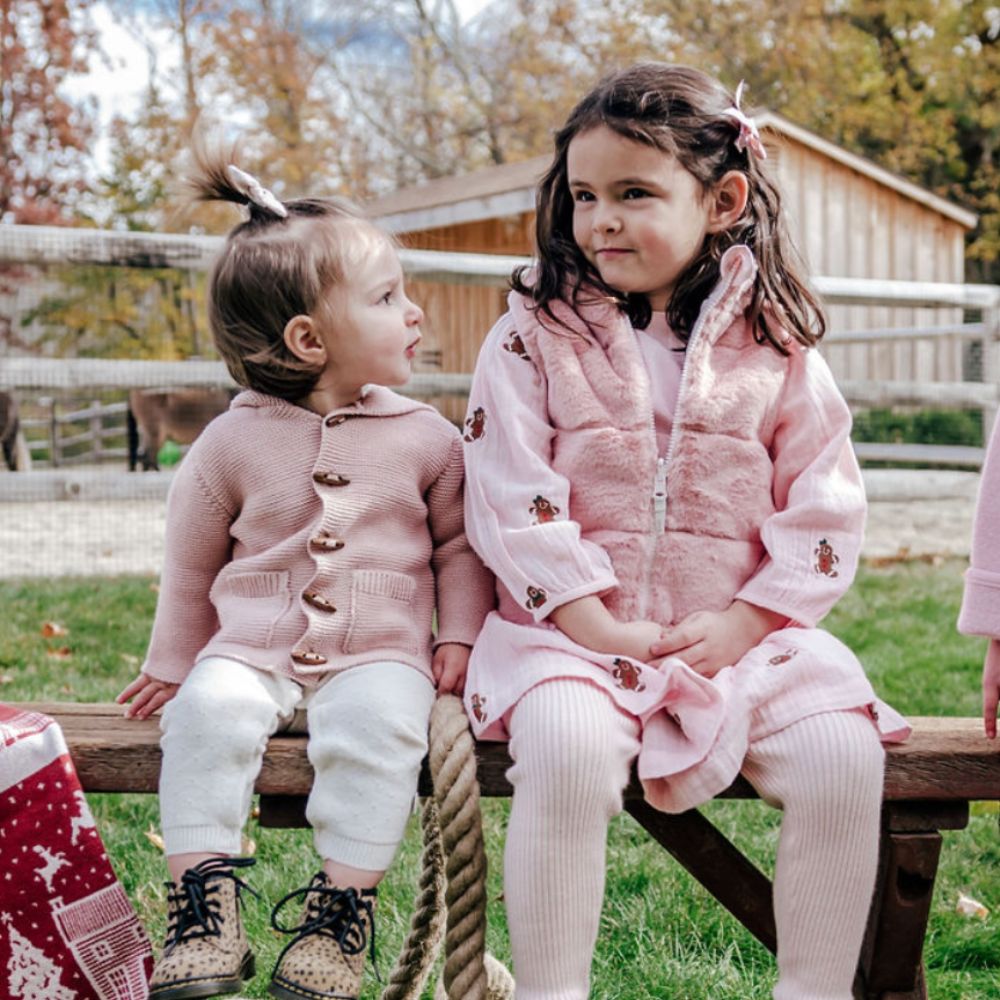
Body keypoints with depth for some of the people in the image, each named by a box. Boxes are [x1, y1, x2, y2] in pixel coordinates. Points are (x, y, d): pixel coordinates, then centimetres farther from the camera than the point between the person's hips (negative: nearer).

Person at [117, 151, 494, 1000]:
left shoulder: (426, 437, 4)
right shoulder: (233, 442, 2)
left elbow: (459, 543, 14)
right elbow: (192, 563, 14)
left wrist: (457, 637, 3)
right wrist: (172, 663, 17)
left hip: (381, 648, 0)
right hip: (255, 646, 1)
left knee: (379, 717, -31)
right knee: (209, 707, -29)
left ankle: (342, 905, -19)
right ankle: (204, 900, -20)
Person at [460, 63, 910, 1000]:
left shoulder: (776, 348, 5)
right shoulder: (535, 338, 1)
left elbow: (824, 506, 4)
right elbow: (511, 498, -6)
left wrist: (740, 624, -8)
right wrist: (595, 625, -14)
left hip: (738, 634, 2)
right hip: (572, 628, -2)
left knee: (842, 754, -20)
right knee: (568, 748, -32)